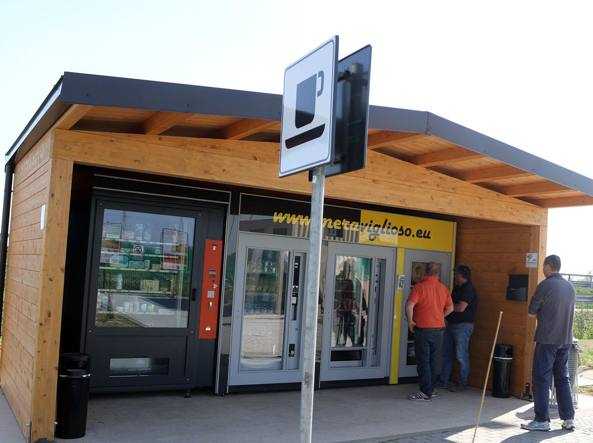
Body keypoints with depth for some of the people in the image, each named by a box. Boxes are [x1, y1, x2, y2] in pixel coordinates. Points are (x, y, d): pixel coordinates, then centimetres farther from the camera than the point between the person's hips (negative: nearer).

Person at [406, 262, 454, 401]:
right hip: (438, 329, 5)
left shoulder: (420, 287, -12)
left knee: (423, 362, 1)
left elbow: (409, 305, -21)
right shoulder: (443, 288, 5)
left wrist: (410, 321, -8)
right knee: (435, 361, 12)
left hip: (423, 329, -5)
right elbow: (450, 308, 13)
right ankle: (431, 389, 20)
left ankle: (426, 392, 2)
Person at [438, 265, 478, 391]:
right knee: (446, 354, 11)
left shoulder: (468, 289, -13)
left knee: (461, 356, -3)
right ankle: (443, 381, 18)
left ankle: (463, 384, 6)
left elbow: (460, 308, -21)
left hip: (463, 326, -9)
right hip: (451, 324, 9)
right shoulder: (457, 288, 16)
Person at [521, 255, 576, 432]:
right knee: (563, 379, 15)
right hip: (566, 340, 7)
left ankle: (542, 420, 1)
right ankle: (568, 419, 17)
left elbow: (532, 310, -7)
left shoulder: (545, 286, -13)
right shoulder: (570, 287, 8)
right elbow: (571, 312, 17)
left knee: (541, 379, -1)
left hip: (547, 339, -7)